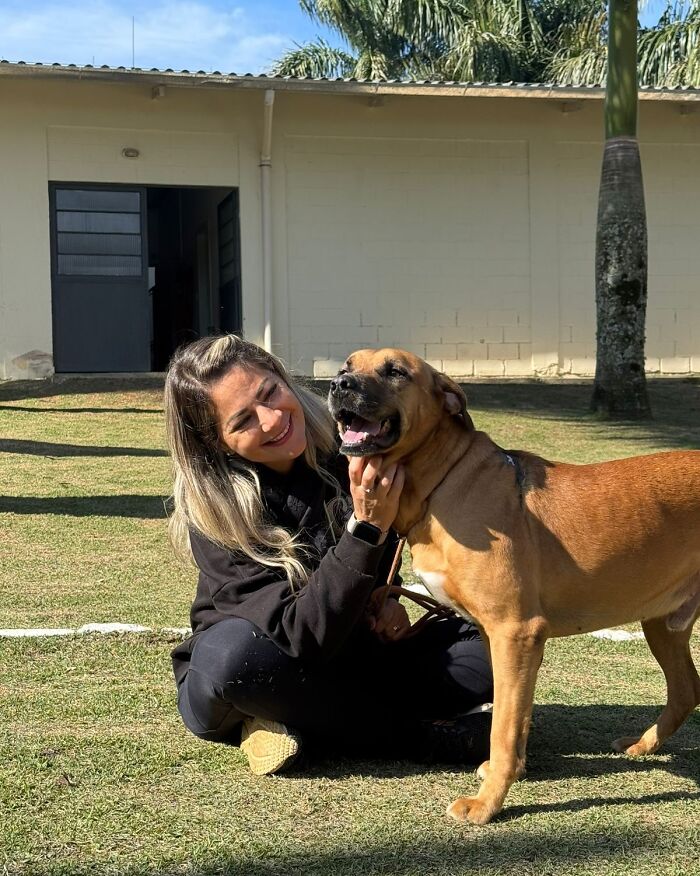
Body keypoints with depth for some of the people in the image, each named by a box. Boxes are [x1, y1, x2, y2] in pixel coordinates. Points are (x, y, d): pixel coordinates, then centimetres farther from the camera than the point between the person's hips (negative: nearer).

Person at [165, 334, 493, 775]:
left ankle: (304, 728, -16)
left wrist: (386, 597, -7)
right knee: (234, 648, -39)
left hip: (355, 659, 4)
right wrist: (366, 528, -40)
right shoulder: (214, 513, -23)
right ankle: (420, 734, -24)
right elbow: (305, 639, -32)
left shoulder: (343, 443, -11)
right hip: (229, 683, -3)